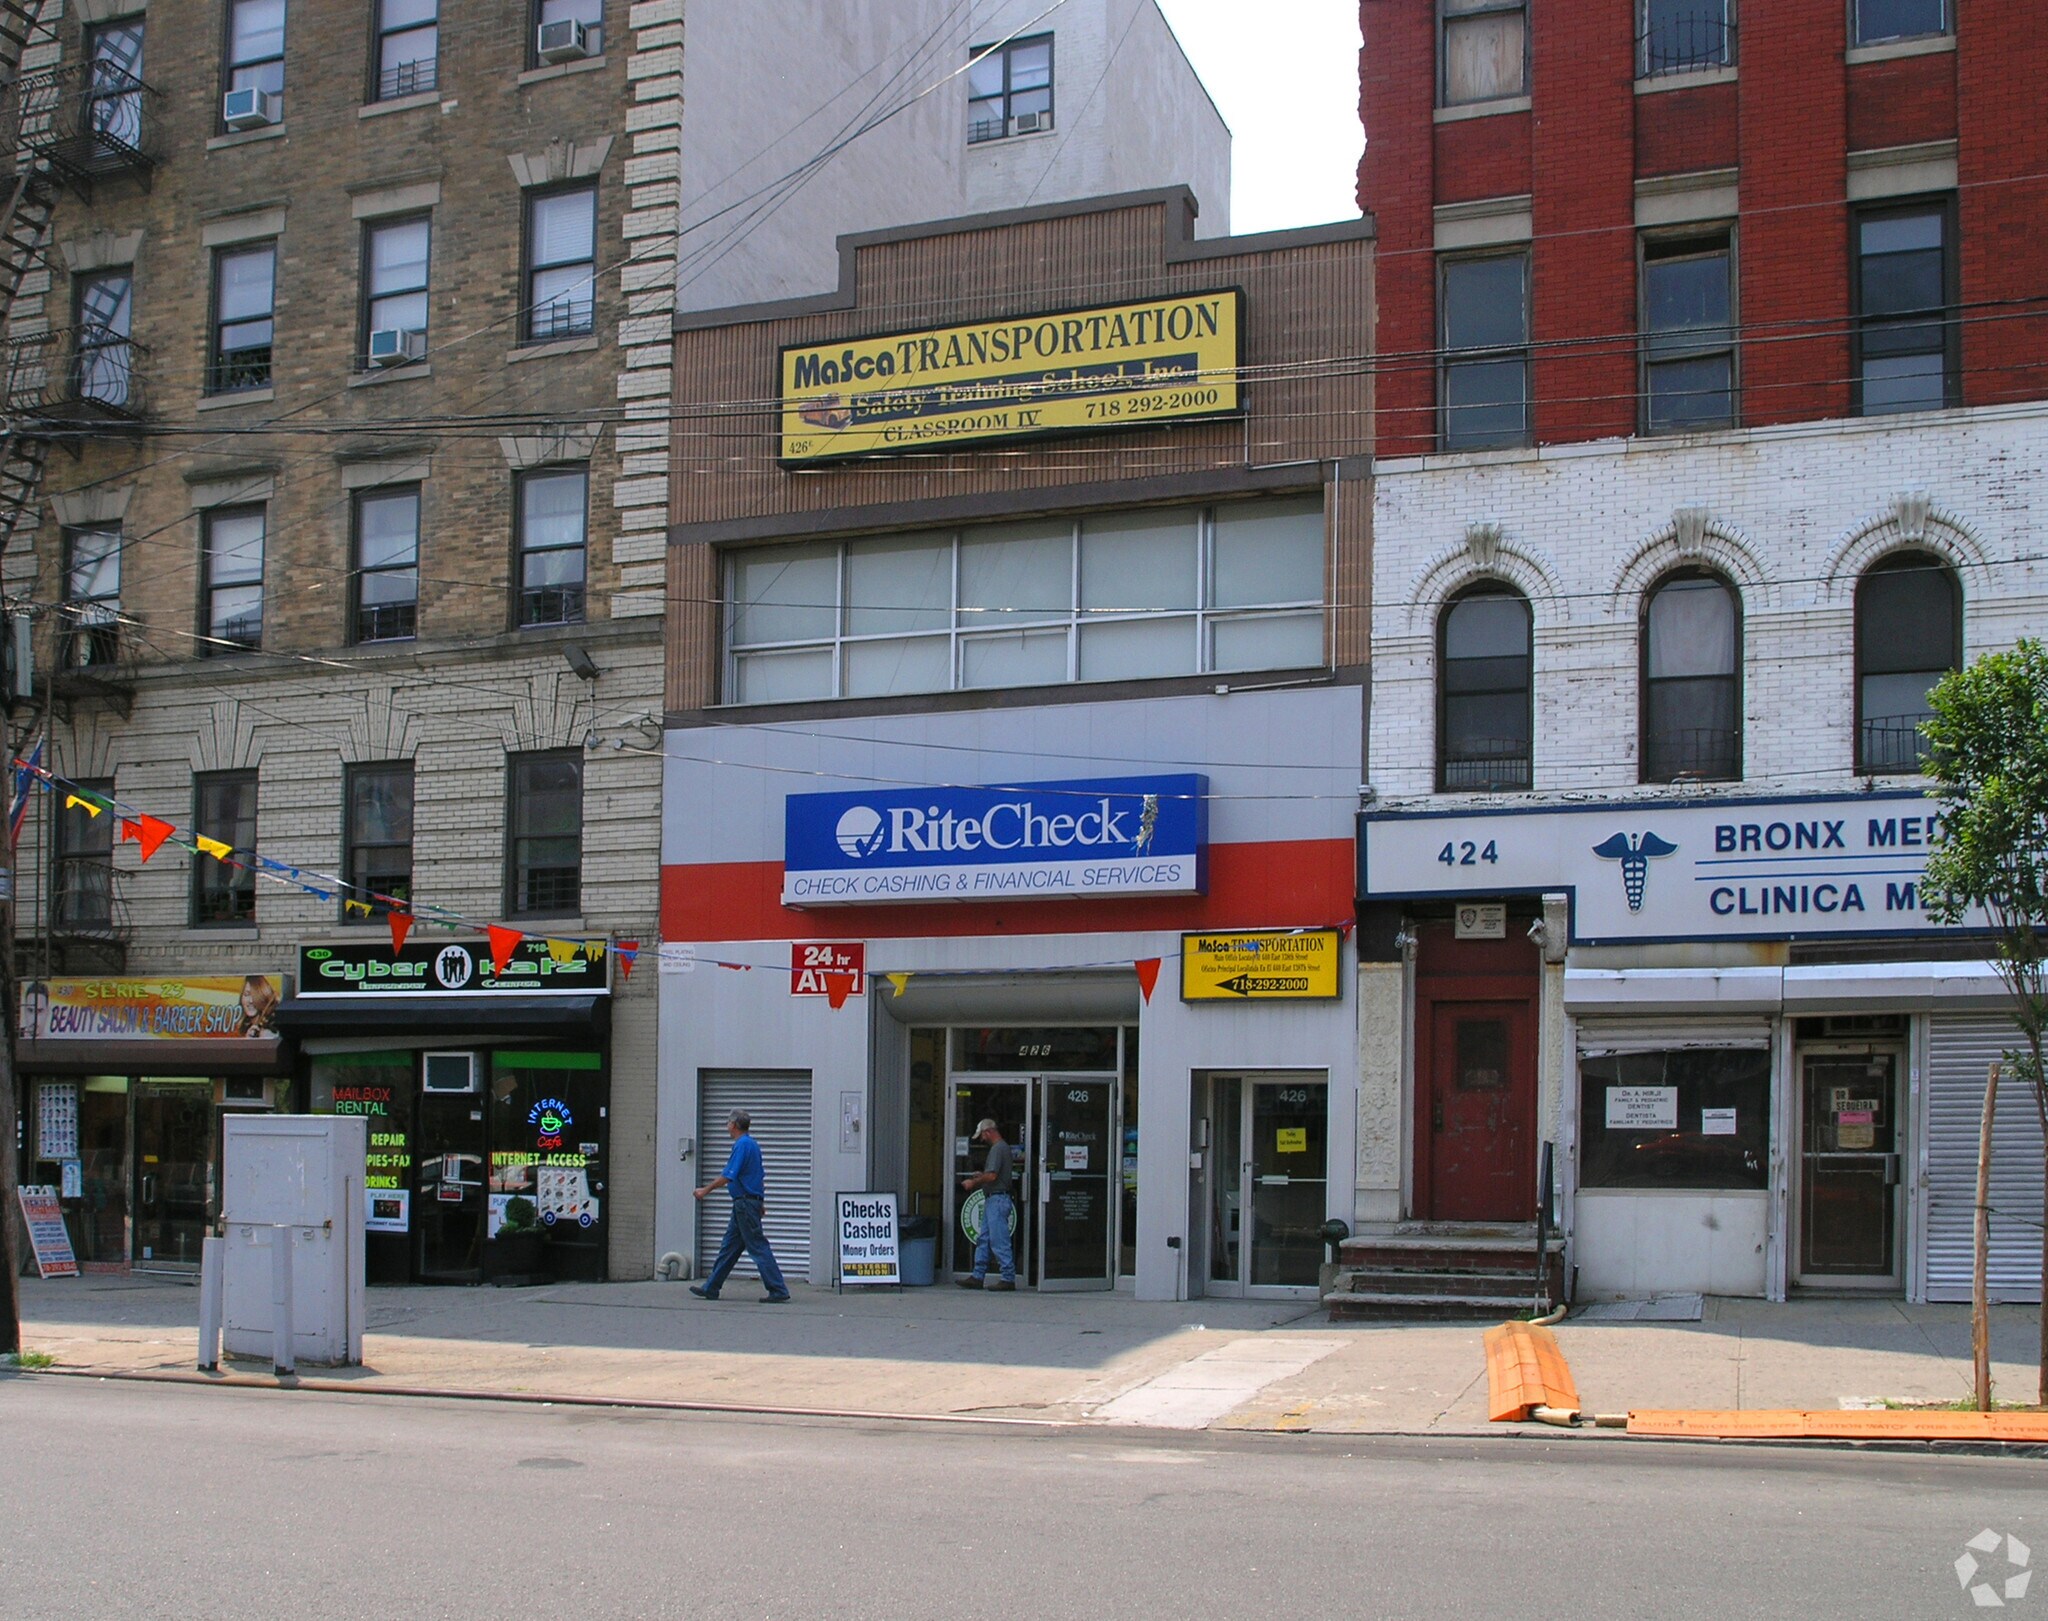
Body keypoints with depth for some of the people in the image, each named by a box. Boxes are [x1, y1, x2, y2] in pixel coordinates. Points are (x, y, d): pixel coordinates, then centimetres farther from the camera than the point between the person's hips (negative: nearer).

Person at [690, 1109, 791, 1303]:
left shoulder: (742, 1145, -15)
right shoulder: (752, 1145, 16)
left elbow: (728, 1176, -20)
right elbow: (760, 1176, 21)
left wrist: (705, 1190, -10)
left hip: (745, 1203, -10)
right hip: (748, 1203, 10)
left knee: (758, 1247, -9)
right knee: (729, 1247, 13)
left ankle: (778, 1292, -9)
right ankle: (711, 1288, 19)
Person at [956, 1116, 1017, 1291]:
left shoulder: (998, 1148, -15)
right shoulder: (1003, 1147, 18)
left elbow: (992, 1176, -21)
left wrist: (973, 1182, -8)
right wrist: (981, 1175, 17)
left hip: (998, 1199, -11)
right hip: (993, 1200, 11)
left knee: (999, 1241, -7)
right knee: (983, 1240, 12)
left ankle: (1008, 1279, -4)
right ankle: (978, 1278, 15)